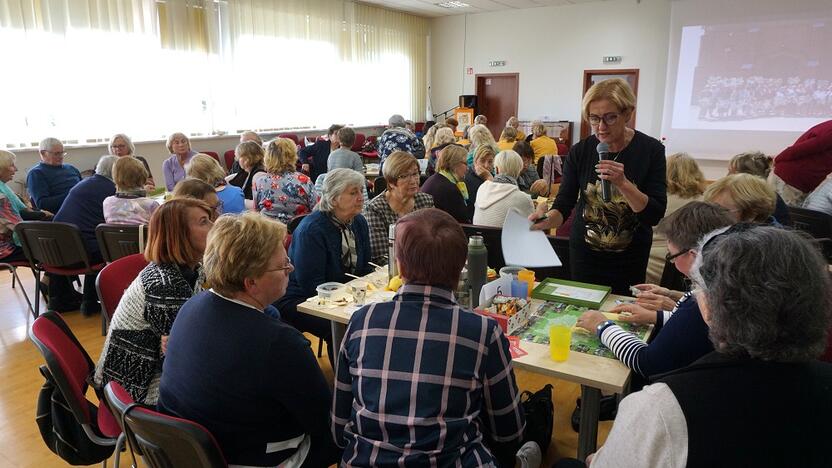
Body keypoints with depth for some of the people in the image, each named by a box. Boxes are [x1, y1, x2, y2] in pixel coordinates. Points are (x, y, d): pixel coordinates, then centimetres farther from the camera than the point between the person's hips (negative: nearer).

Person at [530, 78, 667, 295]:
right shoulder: (580, 151, -9)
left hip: (631, 258, -1)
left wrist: (622, 183, -30)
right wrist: (547, 219, -32)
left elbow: (655, 215, -15)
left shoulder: (651, 150, -12)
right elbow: (564, 205, -10)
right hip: (585, 253, 1)